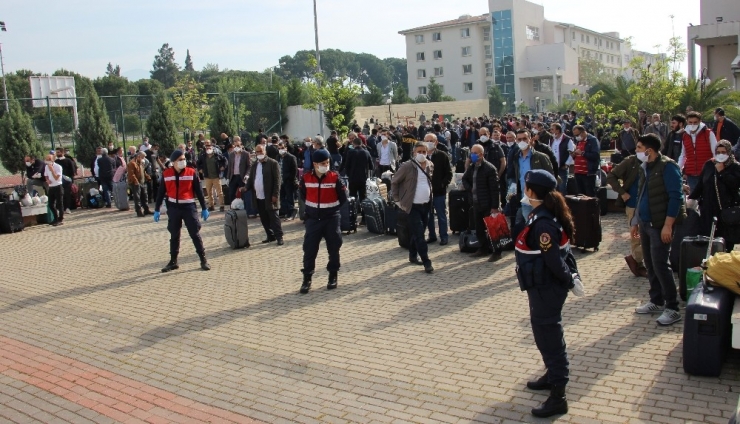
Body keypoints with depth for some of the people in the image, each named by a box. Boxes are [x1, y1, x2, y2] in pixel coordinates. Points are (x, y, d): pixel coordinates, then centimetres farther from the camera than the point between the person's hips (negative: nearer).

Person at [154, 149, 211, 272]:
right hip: (173, 208, 2)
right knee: (174, 236, 11)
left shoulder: (192, 172, -5)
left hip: (189, 207, -2)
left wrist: (204, 208, 1)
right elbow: (161, 193, 6)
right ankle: (173, 261, 22)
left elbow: (199, 191, 0)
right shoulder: (166, 174, -1)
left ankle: (203, 260, 7)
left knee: (195, 234, 0)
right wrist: (157, 210, 5)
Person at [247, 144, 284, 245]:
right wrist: (245, 188, -4)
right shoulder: (254, 165, 14)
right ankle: (270, 236, 21)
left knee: (273, 218, -2)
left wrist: (275, 195, -16)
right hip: (258, 197, 6)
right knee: (264, 219, 11)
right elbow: (251, 179, 15)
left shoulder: (273, 163, -7)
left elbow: (277, 180, -11)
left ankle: (279, 237, 4)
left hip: (269, 197, -6)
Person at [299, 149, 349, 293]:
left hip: (332, 218, -1)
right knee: (309, 249, 0)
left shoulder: (334, 177, -9)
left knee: (333, 249, 6)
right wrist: (311, 206, 11)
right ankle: (307, 279, 8)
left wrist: (333, 208, 3)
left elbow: (343, 197, 0)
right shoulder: (306, 177, -4)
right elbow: (301, 194, 14)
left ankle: (333, 276, 20)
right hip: (313, 219, 1)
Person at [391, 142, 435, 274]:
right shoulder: (407, 166, -12)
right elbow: (394, 182, -4)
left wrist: (430, 195, 14)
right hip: (413, 206, -6)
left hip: (426, 205, 6)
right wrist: (398, 200, -7)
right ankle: (426, 262, -4)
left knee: (417, 233, 15)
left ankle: (413, 256, 31)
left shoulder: (430, 165, 5)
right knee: (419, 234, -8)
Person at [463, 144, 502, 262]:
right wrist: (469, 189, 8)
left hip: (487, 205, -7)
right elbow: (465, 179, 27)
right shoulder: (471, 167, 9)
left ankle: (496, 251, 8)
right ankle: (484, 248, 28)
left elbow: (495, 189, -16)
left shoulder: (490, 168, -14)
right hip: (476, 203, 7)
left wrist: (495, 207, -19)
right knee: (478, 229, 14)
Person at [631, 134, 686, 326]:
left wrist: (668, 225, -22)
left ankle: (672, 309, 0)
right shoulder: (645, 168, 12)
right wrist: (636, 221, 18)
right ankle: (656, 301, 24)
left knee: (660, 265, -8)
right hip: (646, 223, 8)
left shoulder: (667, 167, -13)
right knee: (650, 264, 12)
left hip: (660, 225, -8)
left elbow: (676, 197, -18)